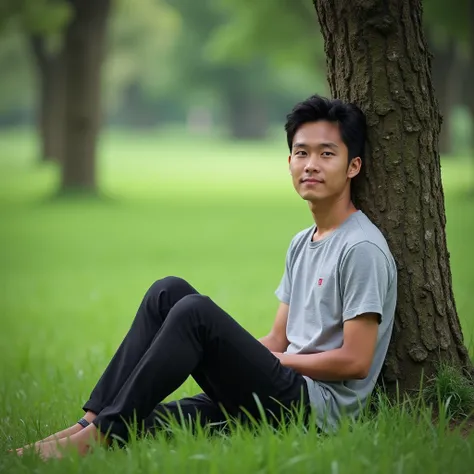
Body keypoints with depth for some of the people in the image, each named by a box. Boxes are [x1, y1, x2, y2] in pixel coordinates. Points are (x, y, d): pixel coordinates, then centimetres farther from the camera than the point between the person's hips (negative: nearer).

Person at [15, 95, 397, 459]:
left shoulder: (362, 249, -9)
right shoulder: (301, 244, 20)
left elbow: (355, 361, -14)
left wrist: (270, 362, -5)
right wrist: (226, 359, 1)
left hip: (320, 409, -9)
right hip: (283, 390, 9)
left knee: (195, 311, -25)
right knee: (170, 292, -6)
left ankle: (104, 432, -22)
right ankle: (95, 422, -14)